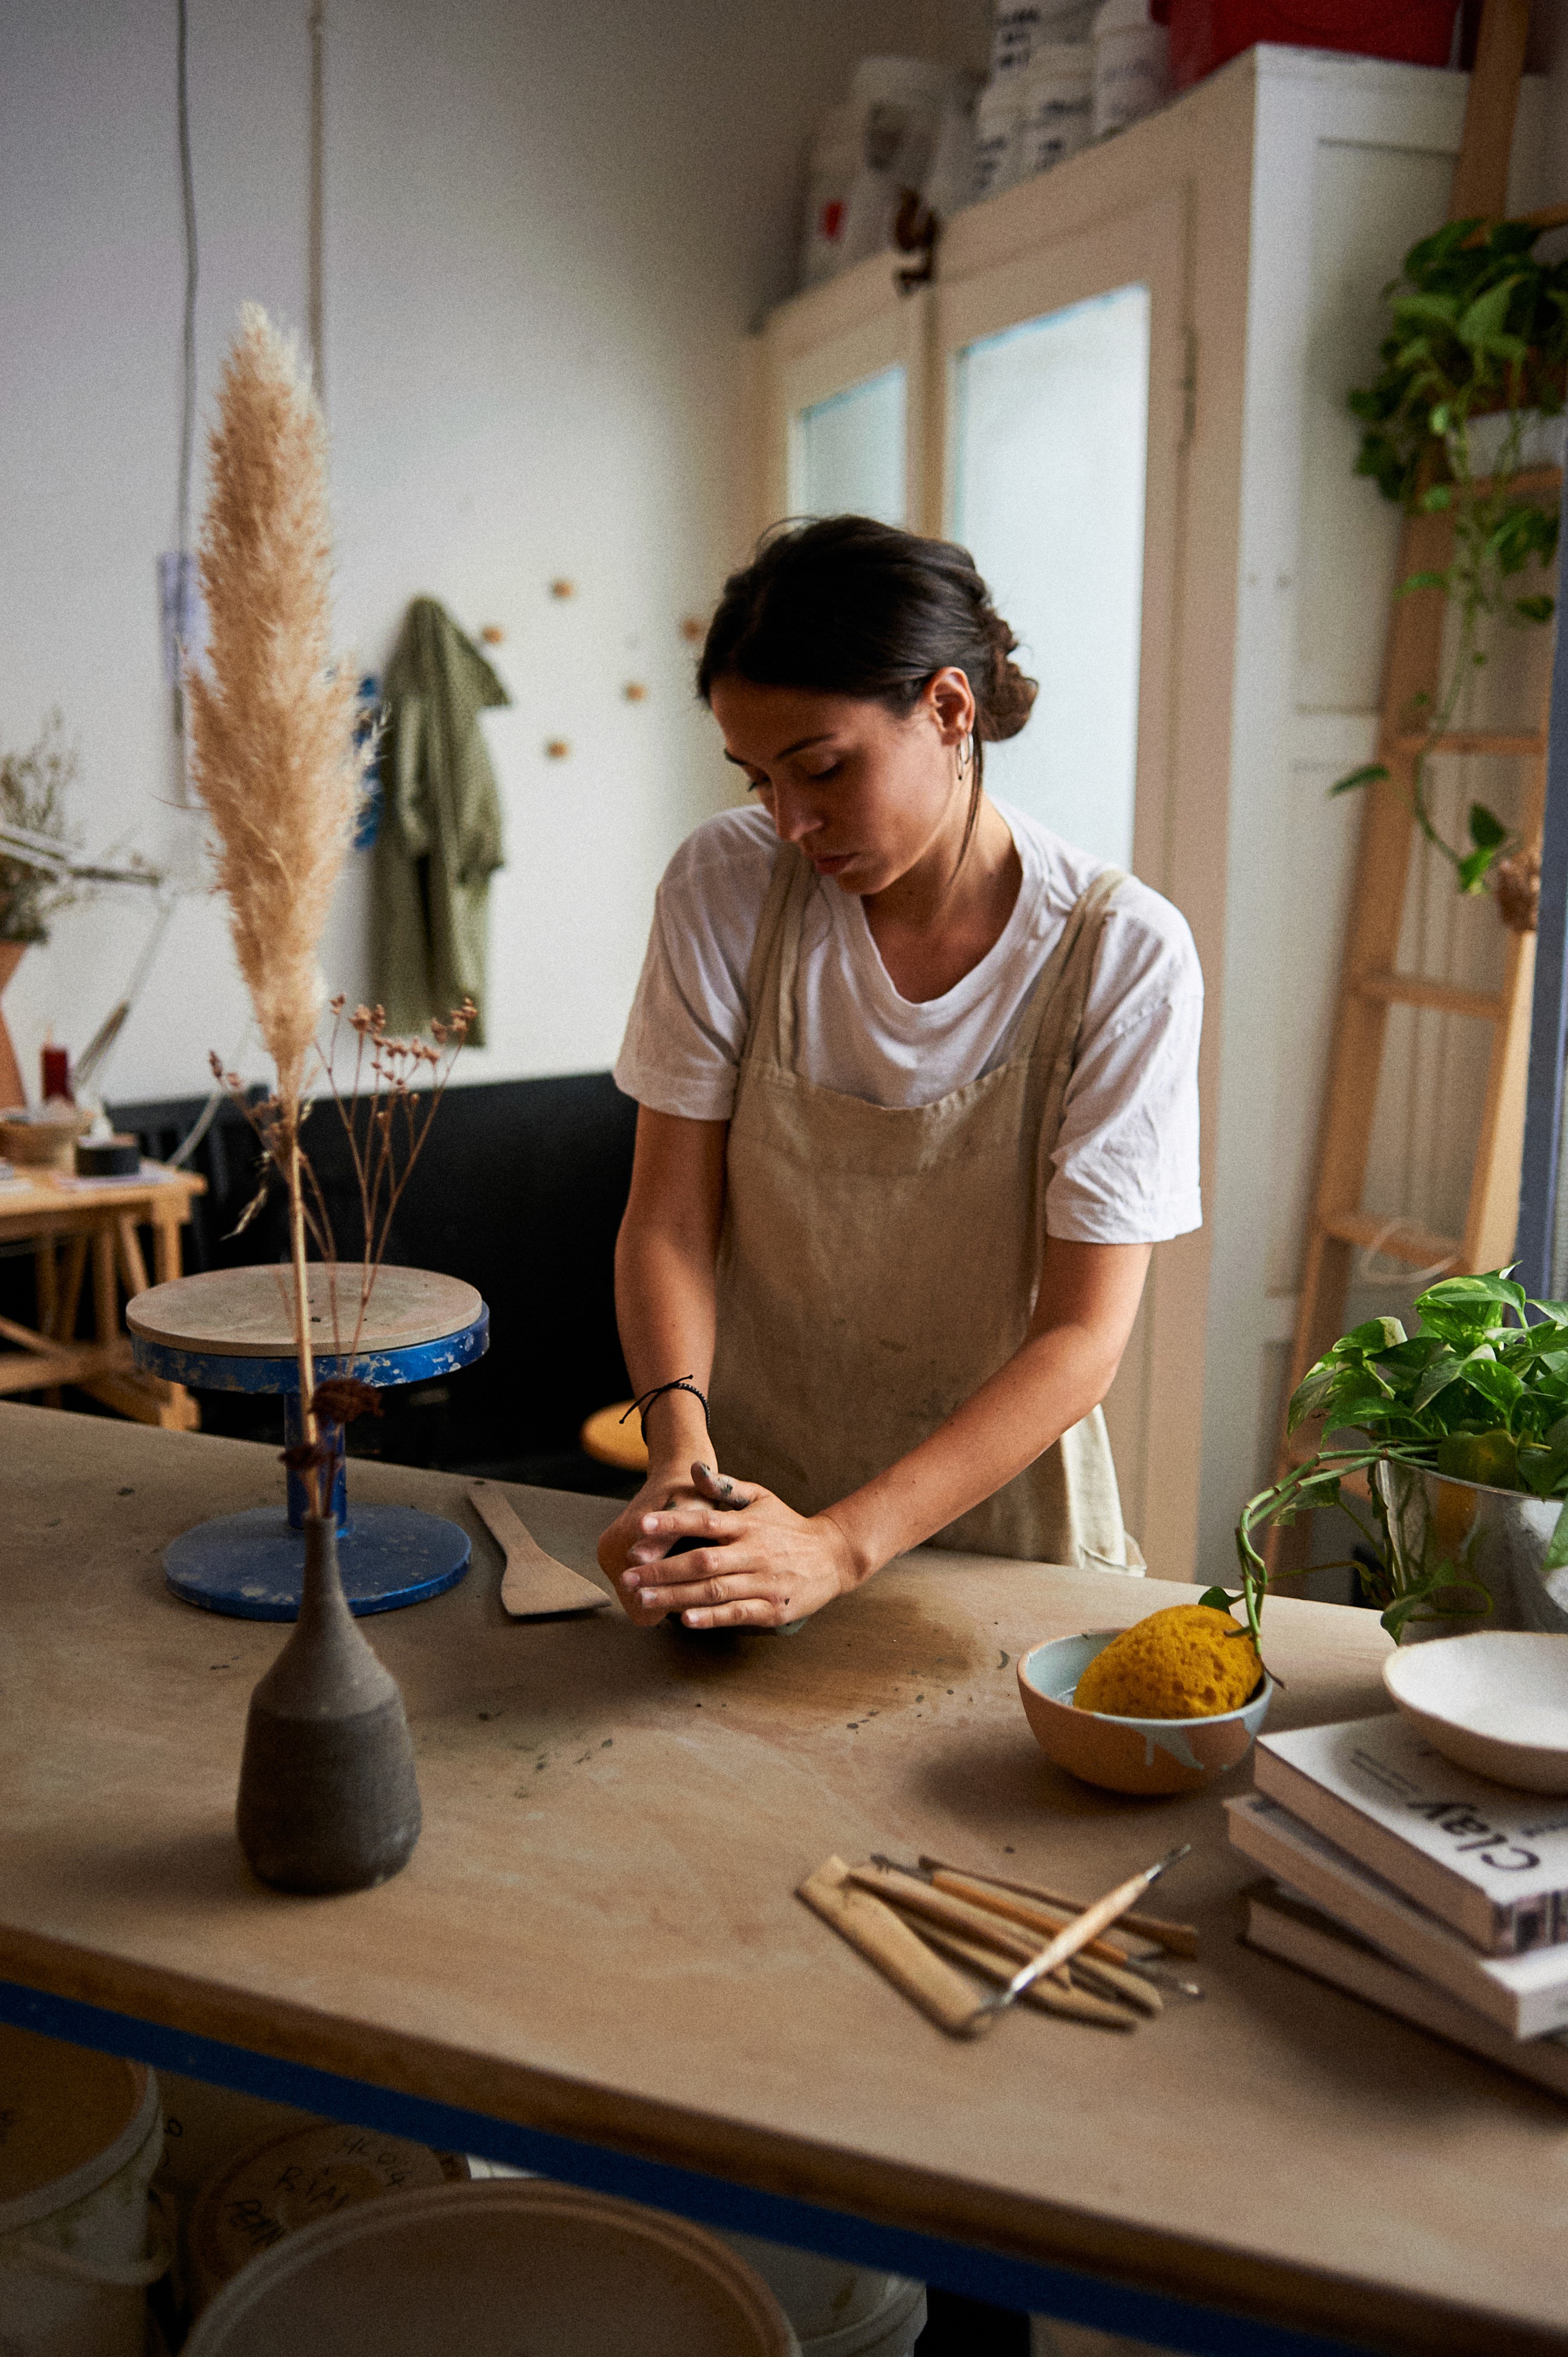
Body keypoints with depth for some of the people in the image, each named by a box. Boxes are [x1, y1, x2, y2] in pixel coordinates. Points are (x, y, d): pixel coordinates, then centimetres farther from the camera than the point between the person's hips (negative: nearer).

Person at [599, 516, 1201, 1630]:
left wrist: (842, 1544, -25)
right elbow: (669, 1220, -5)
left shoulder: (1125, 954, -13)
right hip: (748, 1497, 2)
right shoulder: (727, 885, -6)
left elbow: (1082, 1338, -15)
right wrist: (682, 1450, -23)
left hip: (996, 1520, -1)